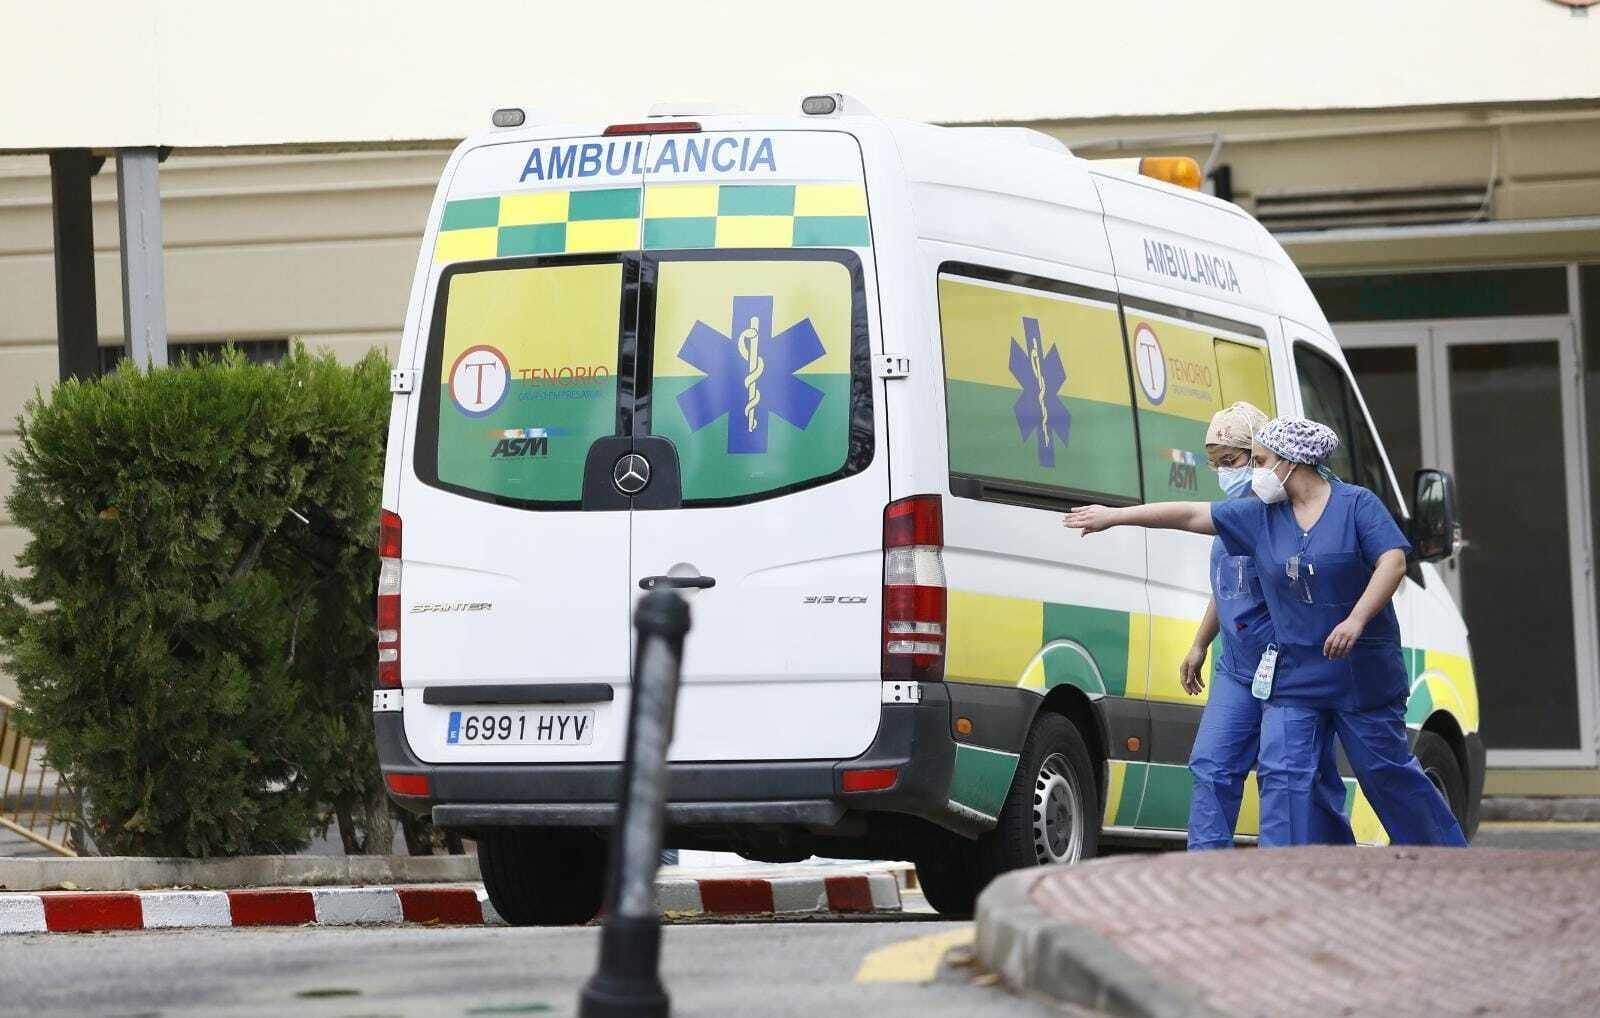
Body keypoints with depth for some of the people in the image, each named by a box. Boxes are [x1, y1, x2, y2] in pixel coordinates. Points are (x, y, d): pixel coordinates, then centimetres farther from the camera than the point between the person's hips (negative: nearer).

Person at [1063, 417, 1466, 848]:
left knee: (1385, 771, 4)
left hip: (1362, 672, -4)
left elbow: (1393, 559, -16)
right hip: (1294, 677, 4)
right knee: (1282, 773, -8)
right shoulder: (1260, 515, 7)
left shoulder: (1356, 504, -6)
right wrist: (1114, 517, 12)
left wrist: (1355, 621, -28)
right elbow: (1191, 515, 10)